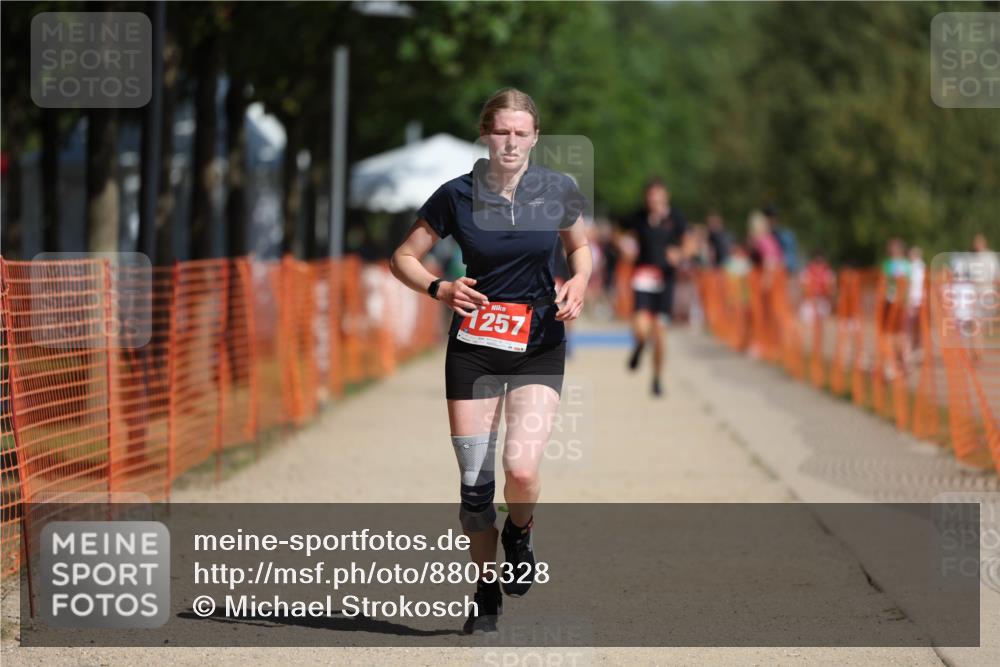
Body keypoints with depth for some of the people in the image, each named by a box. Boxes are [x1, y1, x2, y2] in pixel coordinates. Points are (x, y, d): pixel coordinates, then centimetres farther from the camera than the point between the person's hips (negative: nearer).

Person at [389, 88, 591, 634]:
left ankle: (519, 534, 15)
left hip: (539, 347, 0)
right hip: (473, 347, 1)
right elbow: (403, 257, 3)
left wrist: (579, 282, -5)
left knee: (521, 468, -19)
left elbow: (580, 245, 15)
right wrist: (438, 288, -15)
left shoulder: (558, 191, -3)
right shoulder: (456, 196, -5)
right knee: (474, 481, 0)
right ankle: (487, 589, 20)